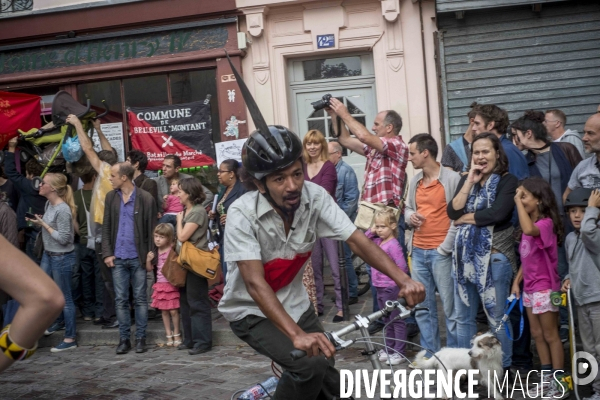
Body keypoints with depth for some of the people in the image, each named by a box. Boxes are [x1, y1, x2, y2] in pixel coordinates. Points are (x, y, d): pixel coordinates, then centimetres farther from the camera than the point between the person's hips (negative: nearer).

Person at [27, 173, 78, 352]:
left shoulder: (62, 210, -23)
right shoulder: (49, 204, 4)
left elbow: (63, 238, -23)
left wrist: (44, 224, -18)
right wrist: (38, 222, -3)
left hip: (62, 258, -9)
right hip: (48, 255, 9)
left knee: (64, 297, 1)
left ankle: (70, 339, 13)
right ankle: (59, 321, 43)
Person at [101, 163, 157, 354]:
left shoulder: (146, 199, -7)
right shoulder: (111, 197, 6)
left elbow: (151, 230, -5)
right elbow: (106, 227, 7)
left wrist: (150, 256, -9)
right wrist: (107, 253, -1)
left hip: (138, 257, -3)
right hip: (118, 258, 3)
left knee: (140, 299, 5)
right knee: (121, 300, 7)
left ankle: (141, 337, 14)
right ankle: (124, 338, 14)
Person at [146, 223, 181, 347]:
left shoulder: (173, 251, -10)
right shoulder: (155, 252, 6)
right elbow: (149, 269, 13)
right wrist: (148, 260, -3)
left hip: (171, 285, -5)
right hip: (160, 285, 5)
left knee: (173, 310, -2)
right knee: (164, 311, 8)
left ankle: (176, 335, 14)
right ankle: (169, 335, 19)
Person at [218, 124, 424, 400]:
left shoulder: (315, 197, -16)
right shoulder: (242, 215, -27)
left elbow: (357, 240, -20)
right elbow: (255, 284, -34)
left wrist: (403, 280, -36)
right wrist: (297, 334, -47)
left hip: (294, 304, 5)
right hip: (251, 311, -5)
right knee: (311, 364, -26)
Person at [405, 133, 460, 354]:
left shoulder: (452, 178, -7)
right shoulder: (415, 181, 14)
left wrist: (445, 248, -12)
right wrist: (409, 216, 0)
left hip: (441, 252, -7)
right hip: (418, 251, 7)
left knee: (450, 306, -1)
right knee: (421, 305, 10)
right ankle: (429, 353, 21)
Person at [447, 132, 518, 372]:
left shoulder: (507, 181, -2)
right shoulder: (466, 180, 14)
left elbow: (497, 213, -18)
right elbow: (452, 211, -1)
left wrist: (464, 218, -5)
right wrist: (470, 181, -4)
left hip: (494, 256, -6)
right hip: (465, 256, 6)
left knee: (497, 317, 1)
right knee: (463, 317, 11)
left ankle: (503, 368, 12)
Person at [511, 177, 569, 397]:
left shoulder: (546, 223, -18)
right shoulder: (531, 224, 10)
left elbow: (529, 230, -43)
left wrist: (518, 201, -35)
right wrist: (516, 282, 11)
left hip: (545, 288, -9)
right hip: (530, 287, 9)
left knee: (550, 335, -2)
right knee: (537, 334, 14)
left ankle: (560, 383, 5)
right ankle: (547, 377, 24)